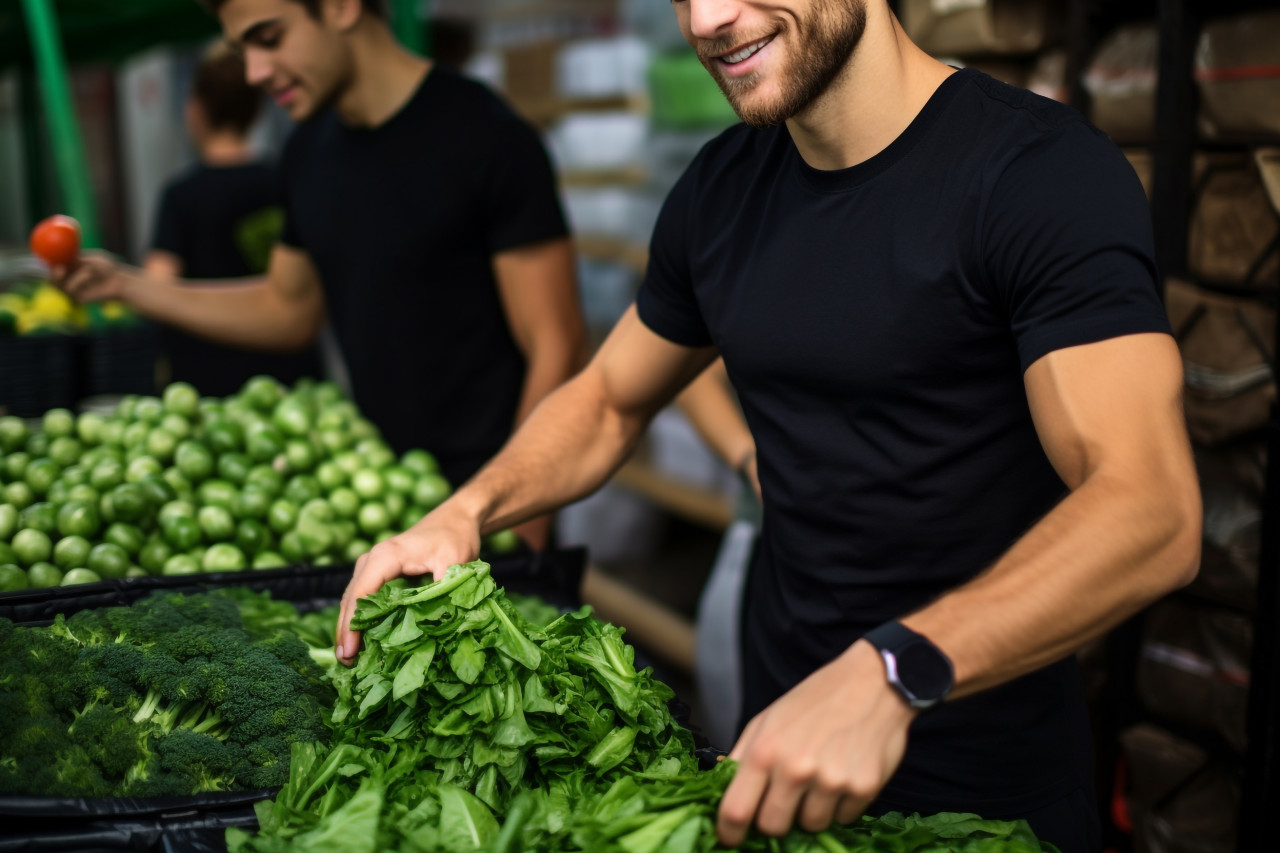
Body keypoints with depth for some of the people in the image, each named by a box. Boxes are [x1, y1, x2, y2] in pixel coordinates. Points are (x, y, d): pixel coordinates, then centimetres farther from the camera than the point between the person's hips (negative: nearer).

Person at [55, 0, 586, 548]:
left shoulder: (486, 138, -15)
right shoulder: (309, 152, 8)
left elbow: (556, 349, -16)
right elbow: (289, 310, 21)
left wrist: (521, 535, -19)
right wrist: (126, 286, 11)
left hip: (479, 500, -6)